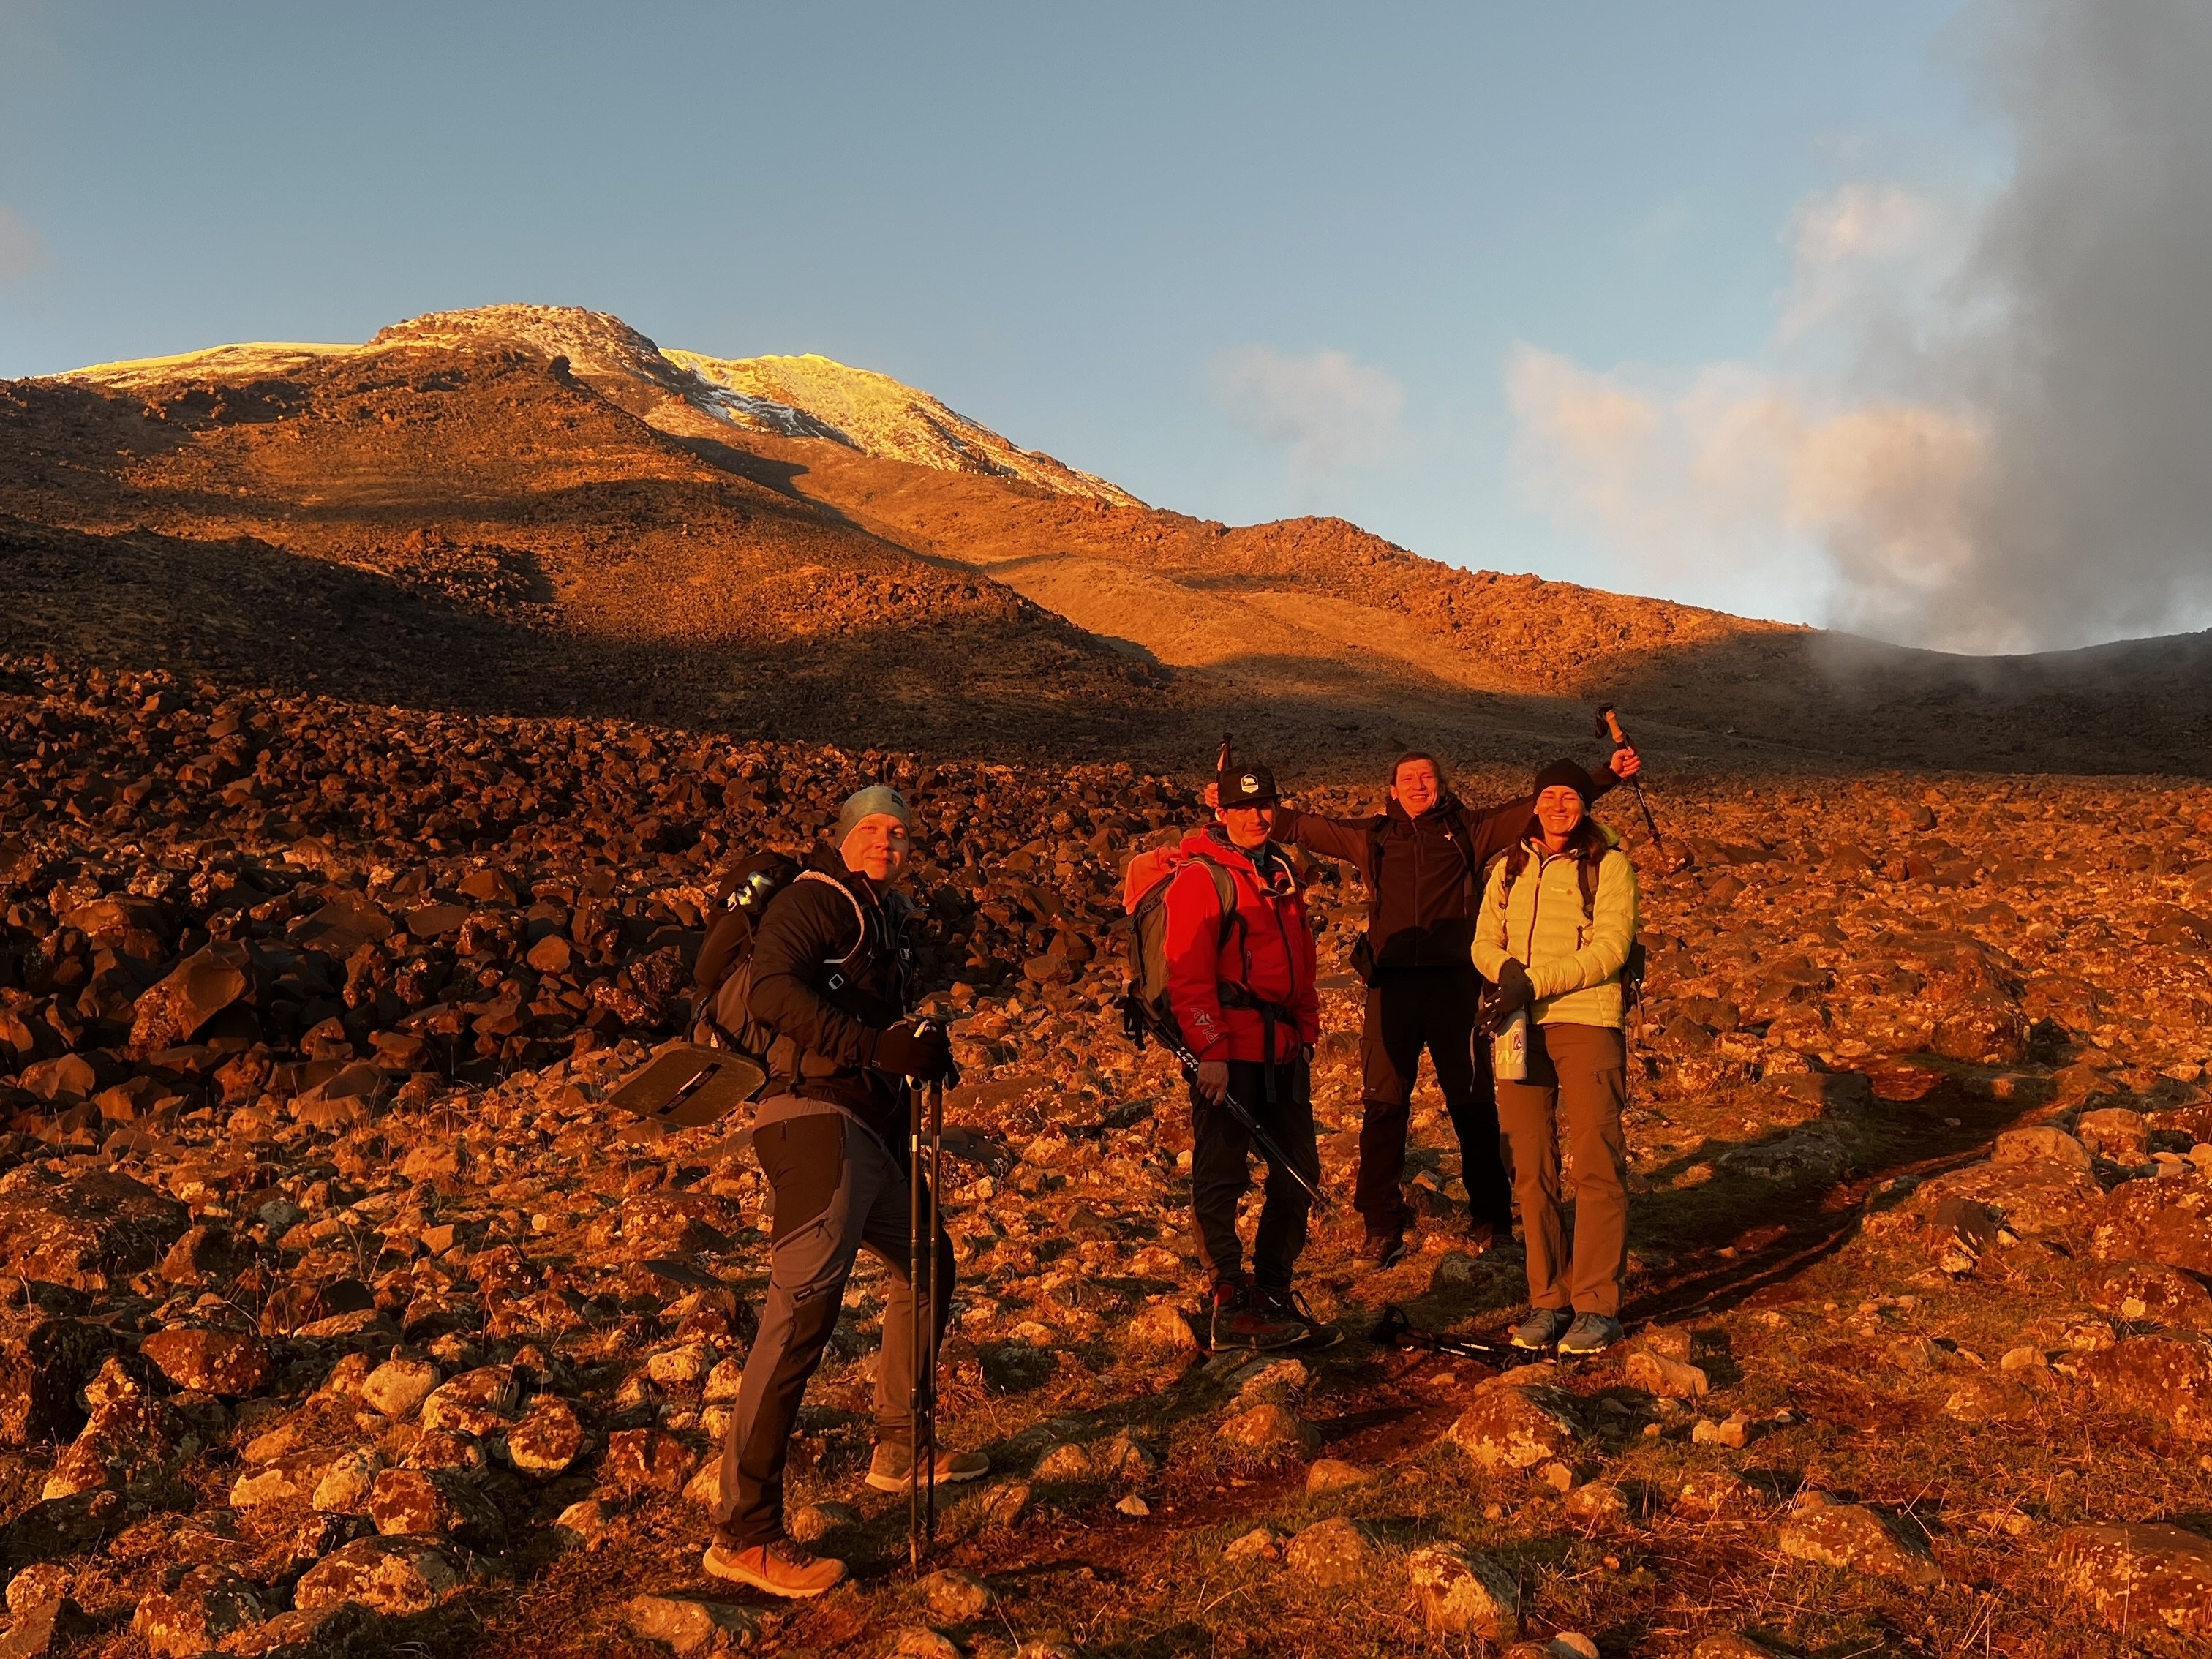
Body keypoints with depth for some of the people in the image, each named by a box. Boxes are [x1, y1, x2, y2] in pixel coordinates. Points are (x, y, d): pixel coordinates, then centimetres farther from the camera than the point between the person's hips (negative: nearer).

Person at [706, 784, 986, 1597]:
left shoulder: (888, 917, 21)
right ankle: (743, 1533, -21)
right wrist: (878, 1046, -31)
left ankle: (900, 1448, 39)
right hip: (817, 1114, -10)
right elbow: (772, 990, -25)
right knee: (806, 1301, -20)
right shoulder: (815, 899, -7)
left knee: (929, 1260, 23)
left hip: (873, 1126, 10)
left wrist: (922, 1049, 7)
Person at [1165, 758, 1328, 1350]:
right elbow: (1189, 973, -15)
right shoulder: (1200, 877, -9)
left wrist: (1306, 1032, 18)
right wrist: (1210, 1051, -19)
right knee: (1221, 1178, -1)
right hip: (1228, 1053, -8)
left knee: (1299, 1172, 11)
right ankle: (1232, 1306, 7)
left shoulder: (1281, 872, 16)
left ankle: (1274, 1290, 24)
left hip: (1282, 1051, 8)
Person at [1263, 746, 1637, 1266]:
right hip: (1392, 984, 1)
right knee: (1383, 1104, 1)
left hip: (1455, 983, -1)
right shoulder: (1371, 836, 14)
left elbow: (1541, 805, 7)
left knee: (1472, 1103, 6)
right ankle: (1381, 1225, 12)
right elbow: (1301, 826, 20)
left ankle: (1490, 1217, 21)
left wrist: (1608, 776, 1)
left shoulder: (1469, 830, 9)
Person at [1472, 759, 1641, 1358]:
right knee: (1531, 1168, 4)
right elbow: (1484, 940, 12)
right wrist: (1508, 970, -11)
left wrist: (1538, 983, -16)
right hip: (1520, 1024, 4)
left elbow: (1612, 946, -8)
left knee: (1597, 1165, -6)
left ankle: (1598, 1306, 1)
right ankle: (1547, 1300, 13)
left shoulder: (1609, 864, 2)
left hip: (1587, 1022, -4)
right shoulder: (1510, 868, 16)